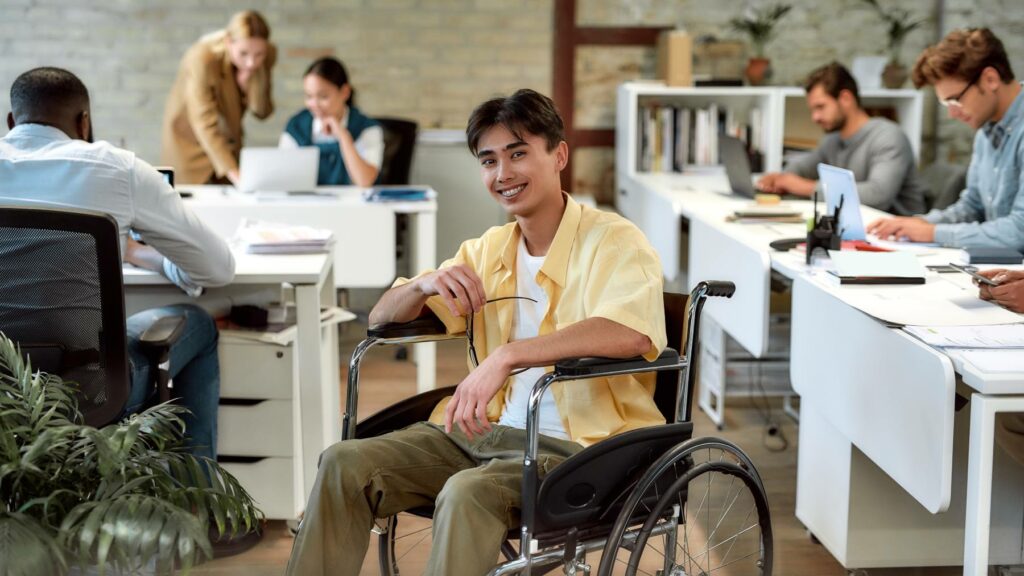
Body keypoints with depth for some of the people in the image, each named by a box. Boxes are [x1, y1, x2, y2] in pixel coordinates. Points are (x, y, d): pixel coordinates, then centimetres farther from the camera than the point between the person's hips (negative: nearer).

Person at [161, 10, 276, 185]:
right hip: (191, 143, -4)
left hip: (229, 143, 5)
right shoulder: (202, 59, -31)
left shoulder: (268, 55, -15)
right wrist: (233, 172, -47)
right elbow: (205, 124, -36)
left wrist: (251, 77, -30)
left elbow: (262, 112, -11)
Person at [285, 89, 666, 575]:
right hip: (488, 429, 7)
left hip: (580, 444, -6)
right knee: (345, 463, -10)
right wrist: (425, 285, -9)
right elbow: (381, 317, 14)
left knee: (469, 493, -33)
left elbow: (633, 333, -30)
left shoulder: (614, 242, -8)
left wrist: (507, 356, -37)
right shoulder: (488, 251, 12)